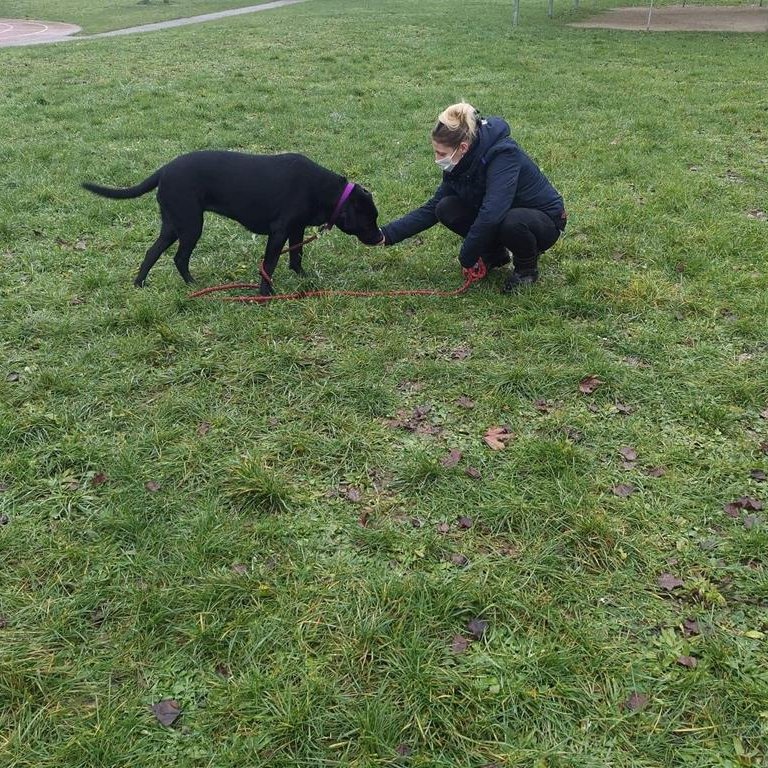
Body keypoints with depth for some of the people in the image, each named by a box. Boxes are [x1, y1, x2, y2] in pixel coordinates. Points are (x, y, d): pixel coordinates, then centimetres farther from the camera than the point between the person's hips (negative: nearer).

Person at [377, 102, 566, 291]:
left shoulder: (503, 156, -32)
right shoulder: (459, 165, -8)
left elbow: (490, 215, -41)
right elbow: (431, 209, -3)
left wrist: (467, 259, -31)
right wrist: (386, 235, -12)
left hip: (546, 221, -6)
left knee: (511, 221, -40)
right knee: (446, 209, -13)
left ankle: (527, 267, -8)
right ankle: (495, 255, 7)